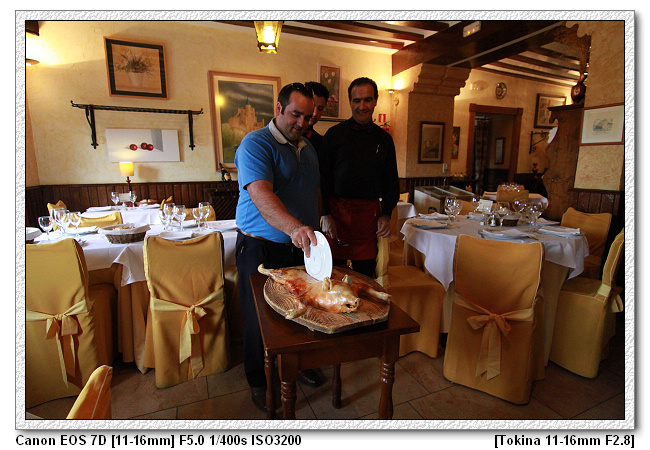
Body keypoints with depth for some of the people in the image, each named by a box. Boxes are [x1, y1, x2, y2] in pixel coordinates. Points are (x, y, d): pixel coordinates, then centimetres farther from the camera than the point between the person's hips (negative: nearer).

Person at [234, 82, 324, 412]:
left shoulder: (308, 148, 12)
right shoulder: (255, 144, -14)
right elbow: (261, 194, -31)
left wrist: (316, 227, 13)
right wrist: (294, 227, -46)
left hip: (300, 248, 7)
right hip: (261, 249, -6)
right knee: (260, 317, 8)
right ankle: (258, 382, 30)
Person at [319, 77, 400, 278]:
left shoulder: (384, 139, 12)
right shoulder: (335, 134, 4)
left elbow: (392, 181, 15)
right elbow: (322, 177, 2)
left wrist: (386, 214, 2)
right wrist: (325, 214, -8)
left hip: (369, 213, 2)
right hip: (337, 210, -2)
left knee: (365, 275, 8)